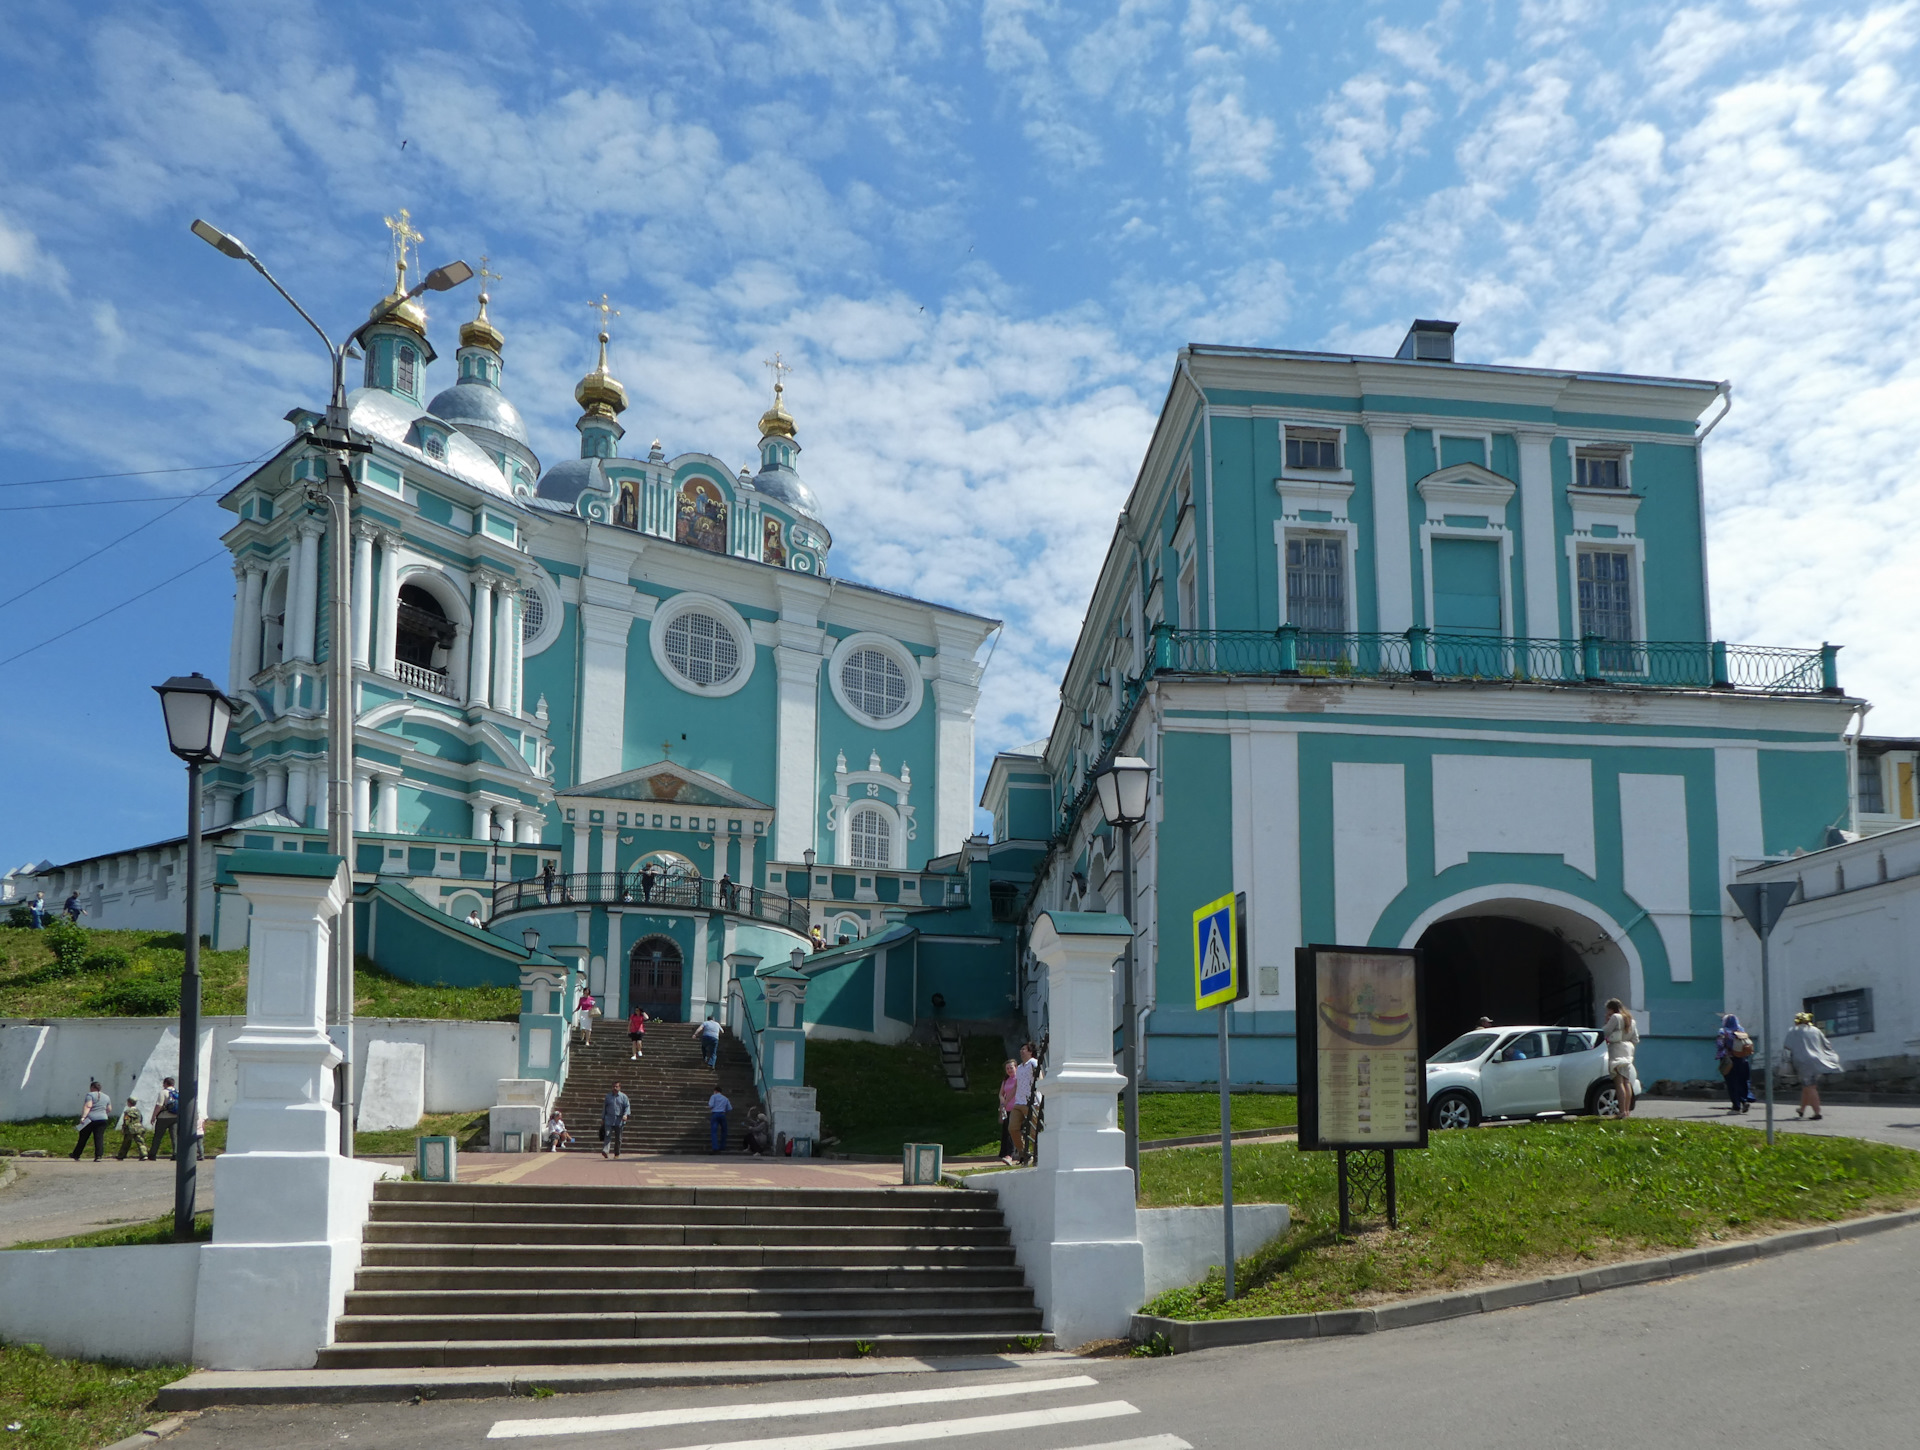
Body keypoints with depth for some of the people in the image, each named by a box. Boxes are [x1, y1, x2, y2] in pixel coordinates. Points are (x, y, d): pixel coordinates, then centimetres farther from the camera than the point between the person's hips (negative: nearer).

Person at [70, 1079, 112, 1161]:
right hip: (102, 1120, 4)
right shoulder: (106, 1097, 15)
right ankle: (98, 1156, -14)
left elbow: (88, 1106, -15)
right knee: (99, 1138, -2)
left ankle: (76, 1156, 14)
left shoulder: (90, 1095, -1)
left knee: (83, 1138, 6)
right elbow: (109, 1110, 18)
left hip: (90, 1119, -3)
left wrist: (83, 1117, -22)